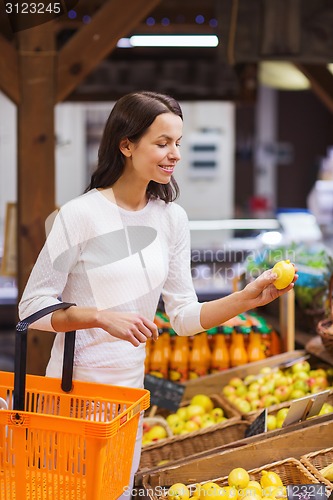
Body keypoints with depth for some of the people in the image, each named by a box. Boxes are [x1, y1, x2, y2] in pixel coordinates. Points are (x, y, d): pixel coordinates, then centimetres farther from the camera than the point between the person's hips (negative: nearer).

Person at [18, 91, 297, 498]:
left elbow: (184, 317, 3)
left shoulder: (171, 218, 2)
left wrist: (247, 298, -12)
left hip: (130, 387, 6)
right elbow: (32, 307, -14)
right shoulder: (80, 214, -16)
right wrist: (104, 318, -26)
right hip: (76, 386, -5)